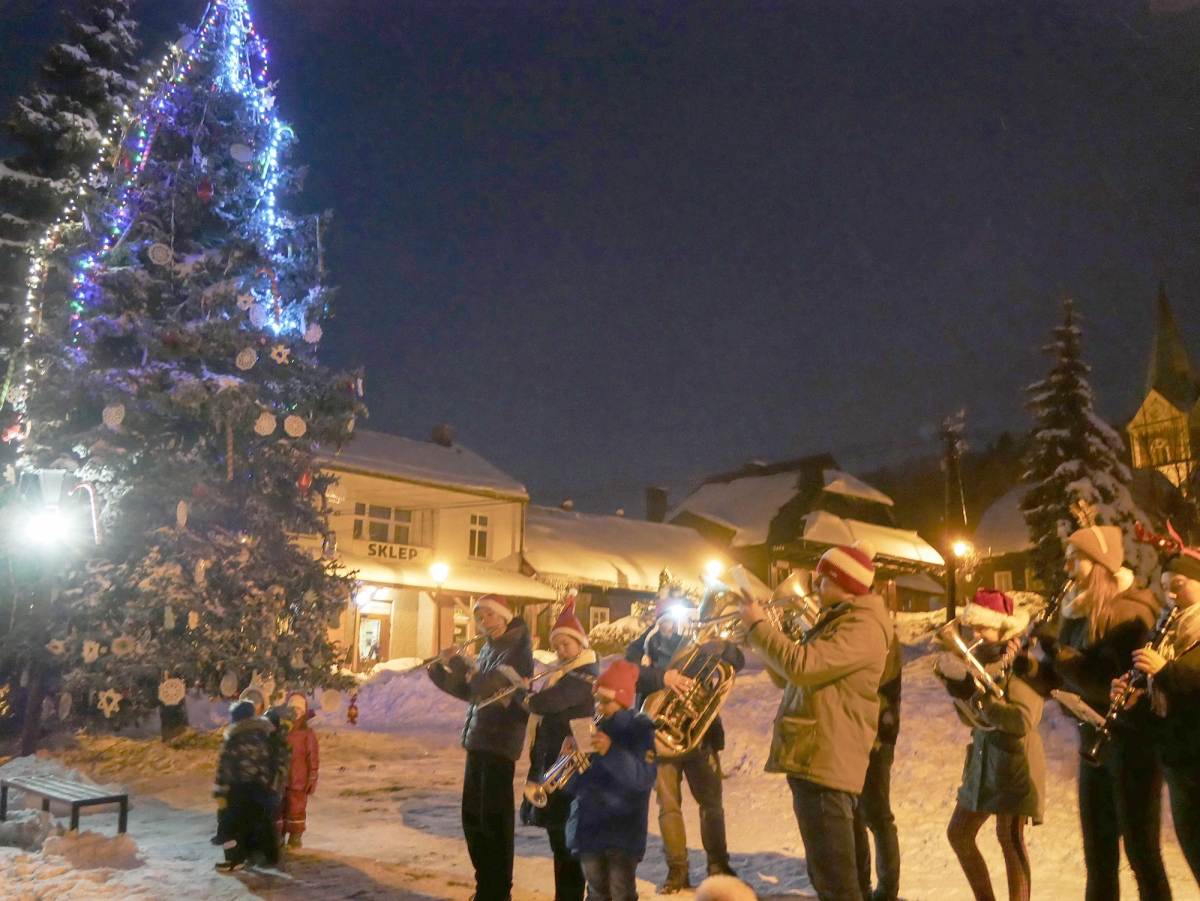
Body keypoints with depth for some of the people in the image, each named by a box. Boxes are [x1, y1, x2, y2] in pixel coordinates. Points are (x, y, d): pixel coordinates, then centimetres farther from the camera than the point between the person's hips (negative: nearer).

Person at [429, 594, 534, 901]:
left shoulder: (517, 648, -11)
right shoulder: (488, 648, 14)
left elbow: (487, 687, -23)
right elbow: (470, 692, 18)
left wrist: (458, 662, -14)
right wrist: (440, 670, 10)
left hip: (500, 743, -9)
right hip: (478, 741, 9)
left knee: (494, 818, -4)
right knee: (472, 817, 14)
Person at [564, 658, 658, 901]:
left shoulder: (640, 728, -7)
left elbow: (644, 779, -22)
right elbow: (571, 786, 5)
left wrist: (611, 751, -33)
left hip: (623, 830, -5)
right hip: (588, 826, 5)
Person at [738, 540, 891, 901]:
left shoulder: (864, 627, -15)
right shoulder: (836, 621, 19)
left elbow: (802, 666, -27)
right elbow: (788, 678, 23)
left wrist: (758, 626, -15)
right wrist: (762, 637, 9)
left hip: (826, 765, -11)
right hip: (810, 761, 11)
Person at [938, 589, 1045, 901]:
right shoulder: (983, 659, 8)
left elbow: (1022, 721, -24)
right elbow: (970, 716, 3)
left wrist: (983, 702, -21)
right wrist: (953, 678, -11)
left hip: (1014, 762, -8)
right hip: (983, 761, 8)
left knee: (1010, 838, -4)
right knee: (958, 832, 10)